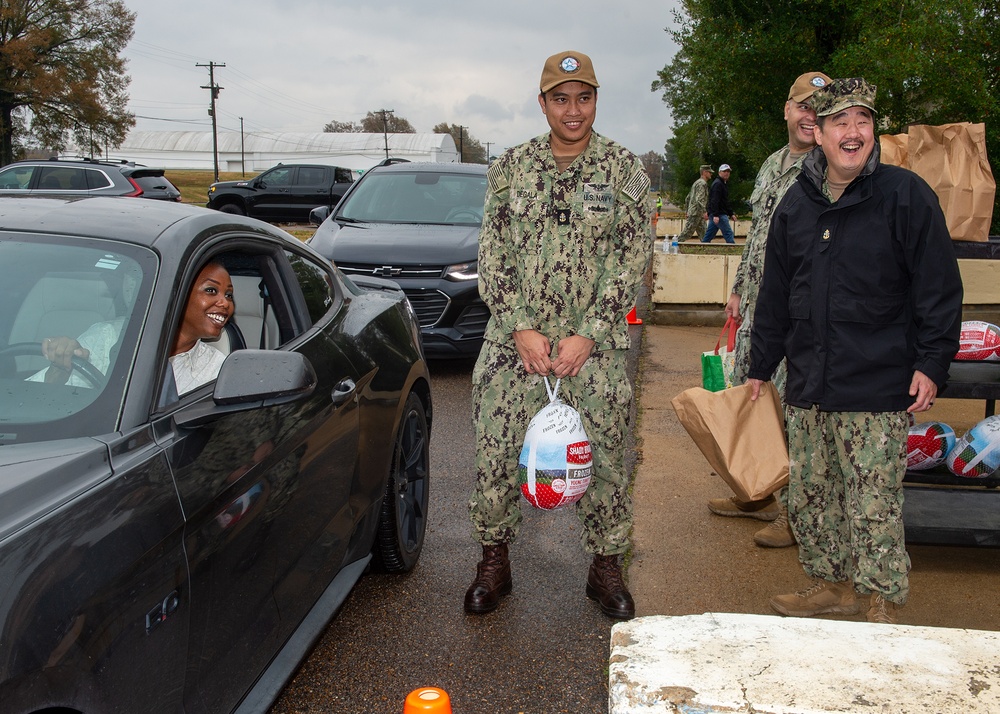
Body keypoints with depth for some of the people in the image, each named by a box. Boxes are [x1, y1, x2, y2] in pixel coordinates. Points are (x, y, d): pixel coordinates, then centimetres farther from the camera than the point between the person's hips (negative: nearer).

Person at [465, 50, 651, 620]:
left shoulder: (625, 168, 1)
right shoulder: (510, 167, 6)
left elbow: (634, 257, -4)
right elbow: (493, 253, 3)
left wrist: (588, 335, -12)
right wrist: (520, 327, -9)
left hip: (597, 345, -1)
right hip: (515, 338, 1)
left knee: (605, 456, 5)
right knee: (495, 452, 2)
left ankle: (607, 565, 24)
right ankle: (495, 562, 21)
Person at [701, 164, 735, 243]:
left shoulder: (724, 184, 23)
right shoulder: (717, 184, -11)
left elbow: (725, 202, 29)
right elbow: (714, 201, -21)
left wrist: (731, 214, 24)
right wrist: (715, 215, -27)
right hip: (719, 215, -10)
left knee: (709, 235, 9)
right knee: (728, 233, -9)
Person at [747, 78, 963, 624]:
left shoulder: (906, 195, -5)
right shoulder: (796, 204, 10)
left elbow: (940, 288, -4)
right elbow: (774, 295, 16)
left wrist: (931, 363, -11)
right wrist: (760, 367, 18)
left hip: (878, 391, -5)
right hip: (807, 387, 6)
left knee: (873, 509, -2)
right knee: (808, 497, 13)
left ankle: (883, 606, 15)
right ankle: (832, 584, 31)